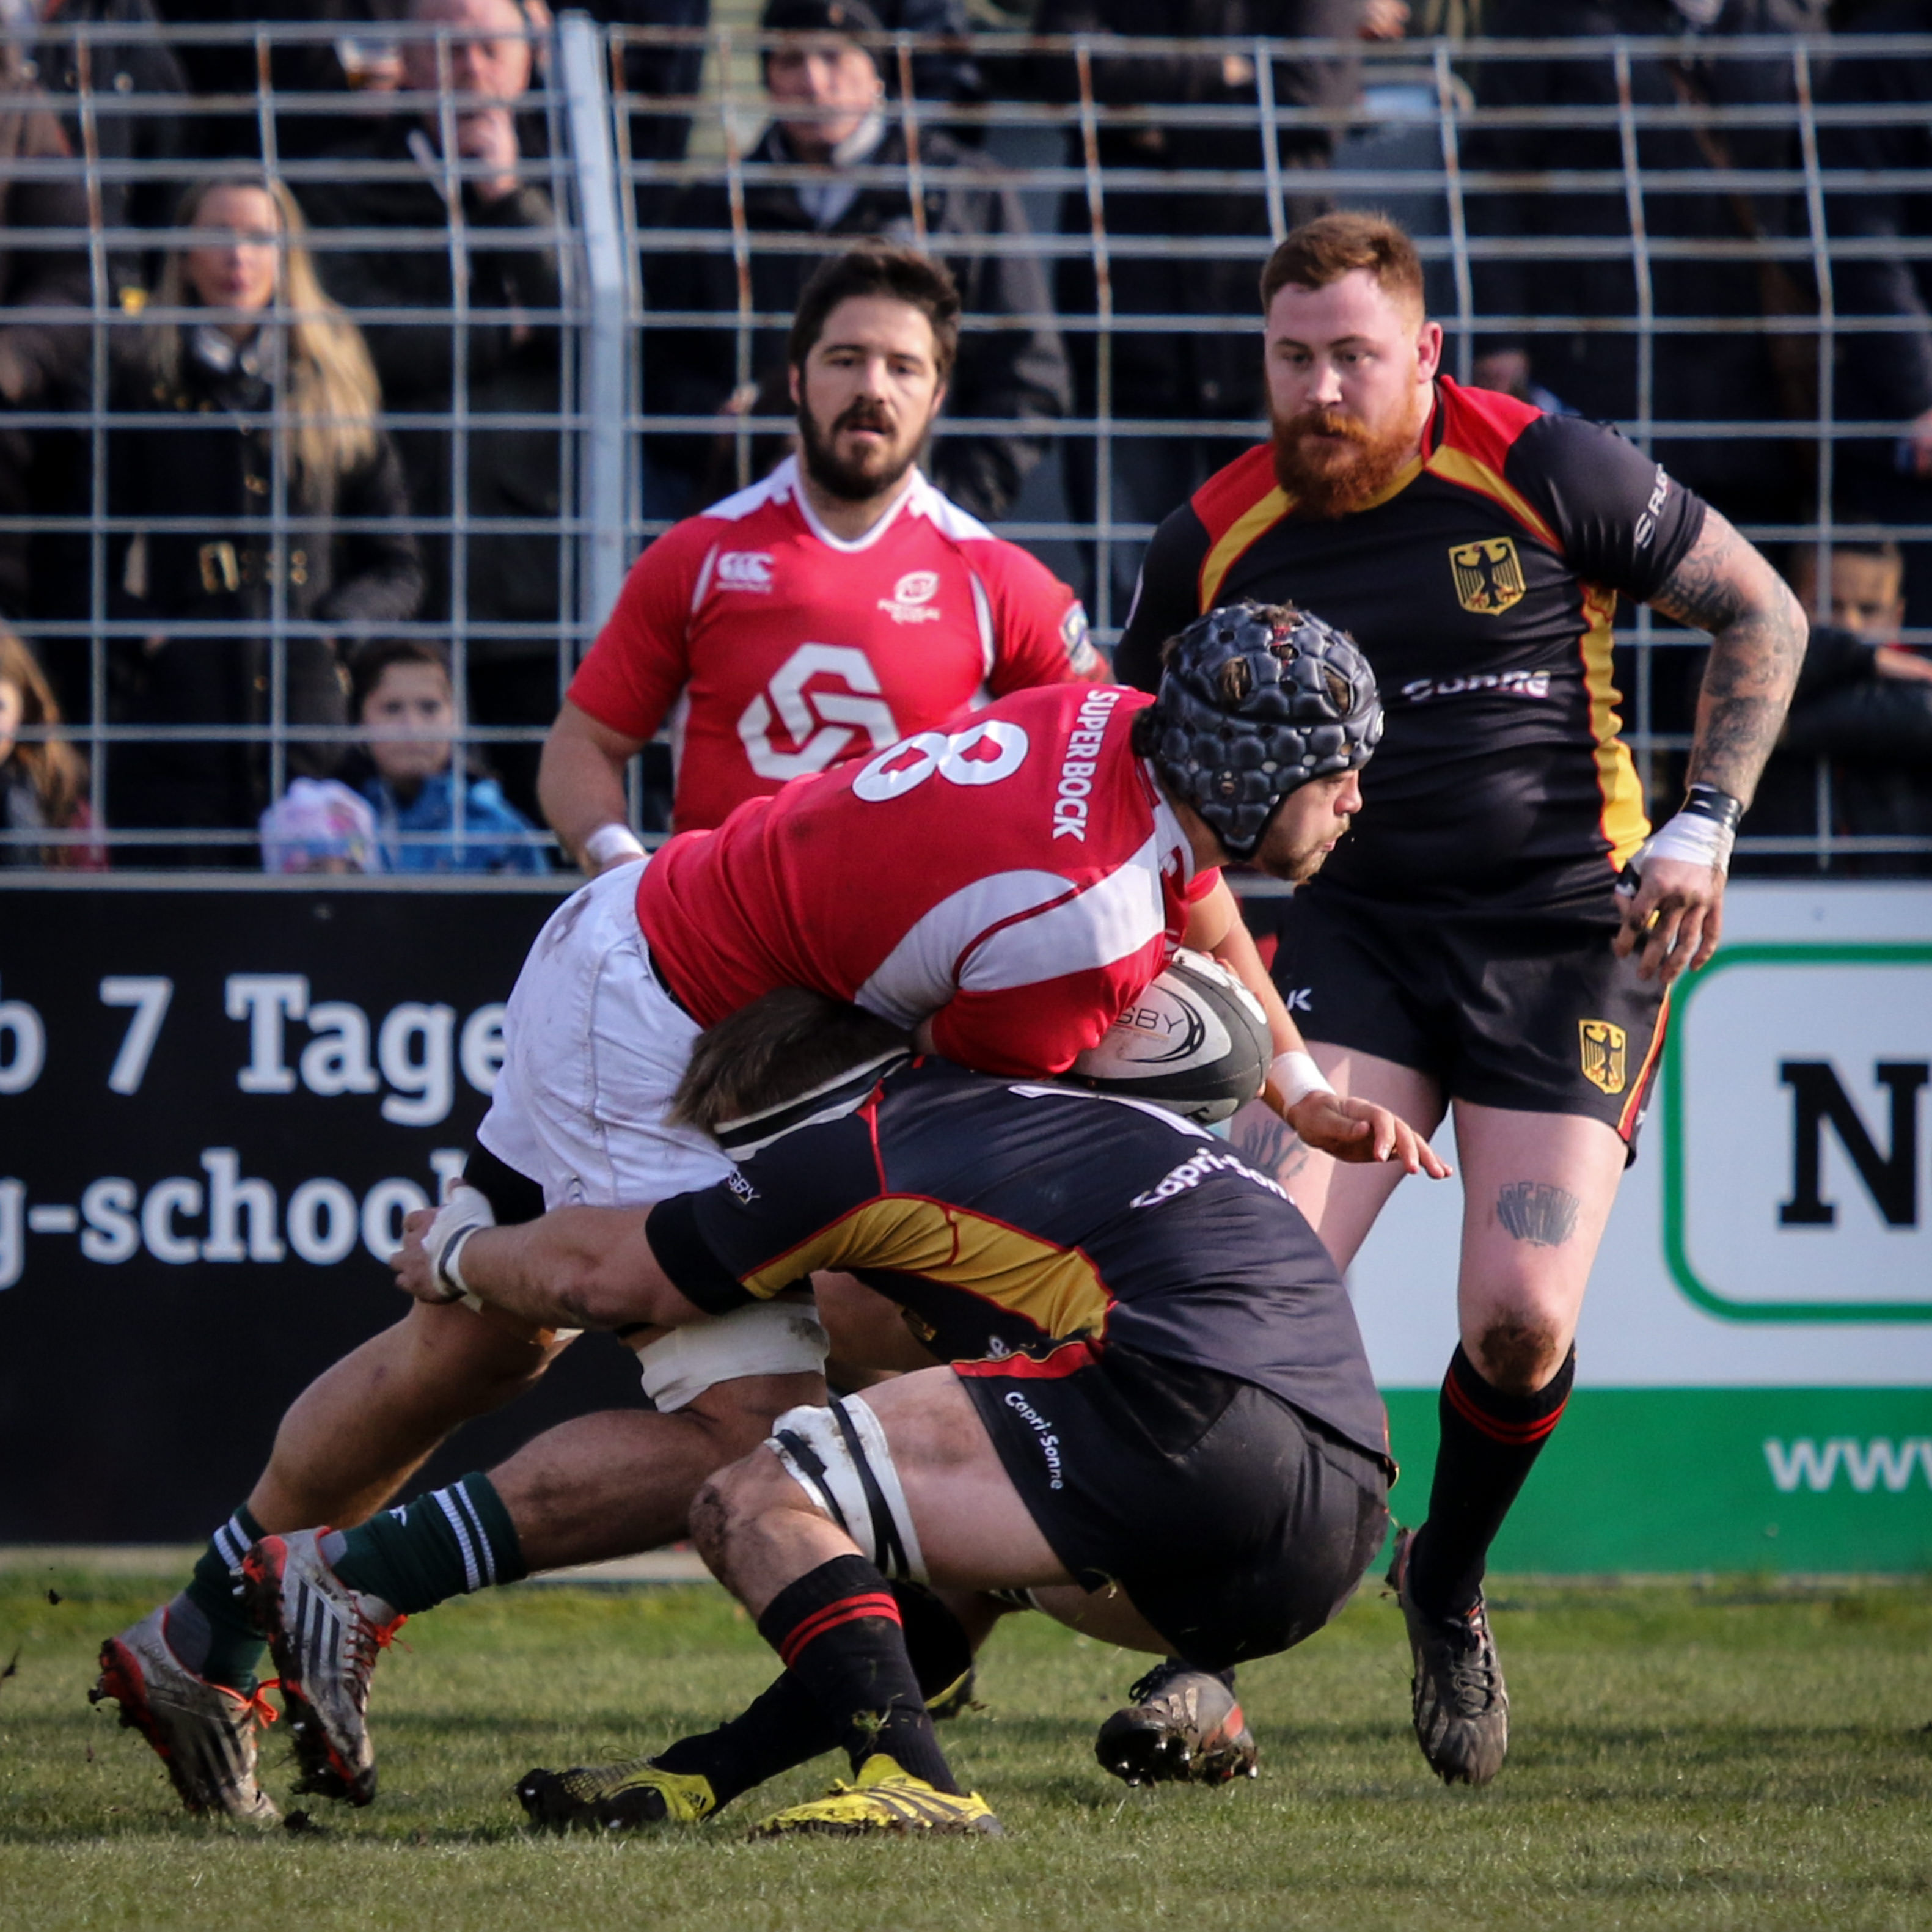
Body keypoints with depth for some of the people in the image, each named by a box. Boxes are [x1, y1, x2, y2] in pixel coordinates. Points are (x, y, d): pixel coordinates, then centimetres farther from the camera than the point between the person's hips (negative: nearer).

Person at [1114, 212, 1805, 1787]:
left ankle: (1449, 1587, 19)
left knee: (1521, 1324, -13)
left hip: (1569, 935, -2)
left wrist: (1700, 829, -7)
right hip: (1359, 932, 2)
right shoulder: (1218, 544, 0)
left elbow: (1761, 612, 1)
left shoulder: (1541, 470, -9)